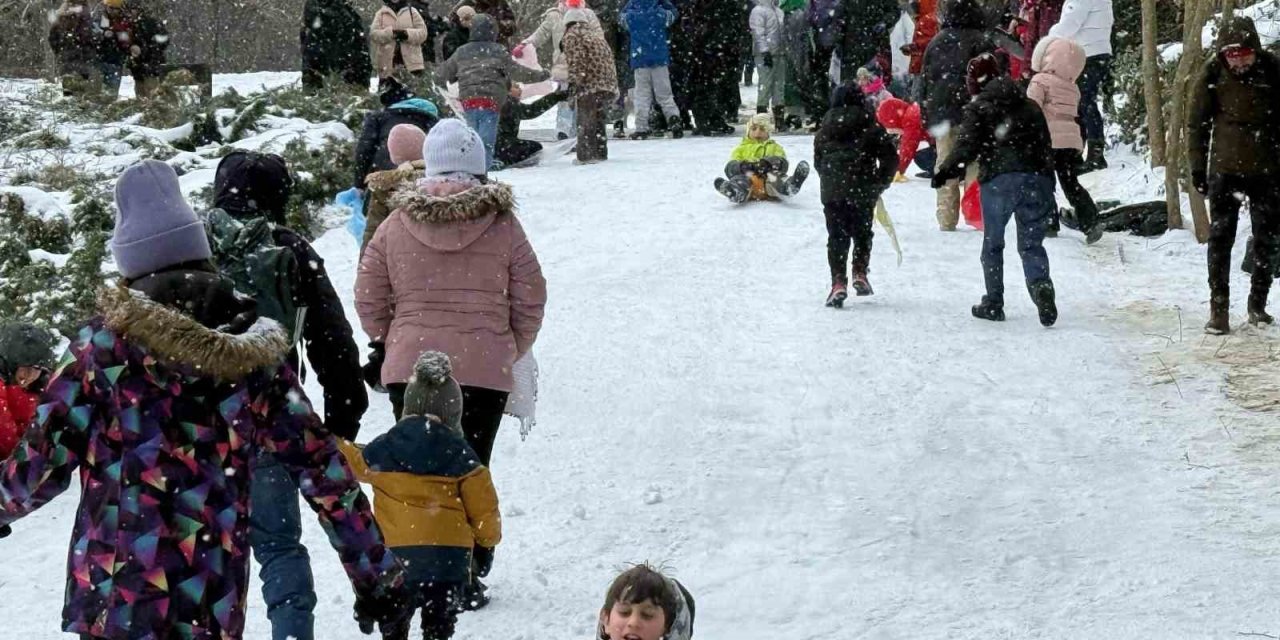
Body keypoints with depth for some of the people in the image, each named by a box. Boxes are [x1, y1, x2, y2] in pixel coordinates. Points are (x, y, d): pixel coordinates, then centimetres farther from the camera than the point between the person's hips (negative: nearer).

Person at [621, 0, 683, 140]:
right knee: (664, 93, 6)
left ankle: (641, 127, -6)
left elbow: (624, 17, 20)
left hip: (639, 60, 0)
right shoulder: (660, 14, -4)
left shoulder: (631, 16, -4)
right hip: (660, 60, 0)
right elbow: (672, 13, 17)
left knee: (642, 94, 2)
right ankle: (673, 118, -12)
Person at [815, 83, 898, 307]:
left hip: (831, 192, 1)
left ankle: (838, 282, -7)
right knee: (862, 233, 17)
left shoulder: (825, 129, 8)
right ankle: (860, 274, 12)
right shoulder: (871, 128, -1)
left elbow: (818, 160, 15)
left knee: (837, 236, 3)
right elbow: (890, 158, -3)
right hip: (862, 190, -1)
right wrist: (880, 183, 9)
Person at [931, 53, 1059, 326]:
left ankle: (993, 303, 12)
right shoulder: (1030, 107, 19)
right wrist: (1049, 190, 25)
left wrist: (945, 171, 6)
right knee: (1032, 243, 5)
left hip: (997, 180, -4)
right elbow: (1047, 149, 20)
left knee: (993, 243, 10)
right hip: (1034, 179, 4)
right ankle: (1040, 285, -23)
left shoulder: (978, 108, 3)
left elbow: (966, 147, -7)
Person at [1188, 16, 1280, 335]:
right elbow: (1197, 122, 0)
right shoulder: (1212, 74, -9)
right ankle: (1219, 309, -1)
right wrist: (1197, 166, -2)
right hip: (1225, 167, -1)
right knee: (1221, 236, -4)